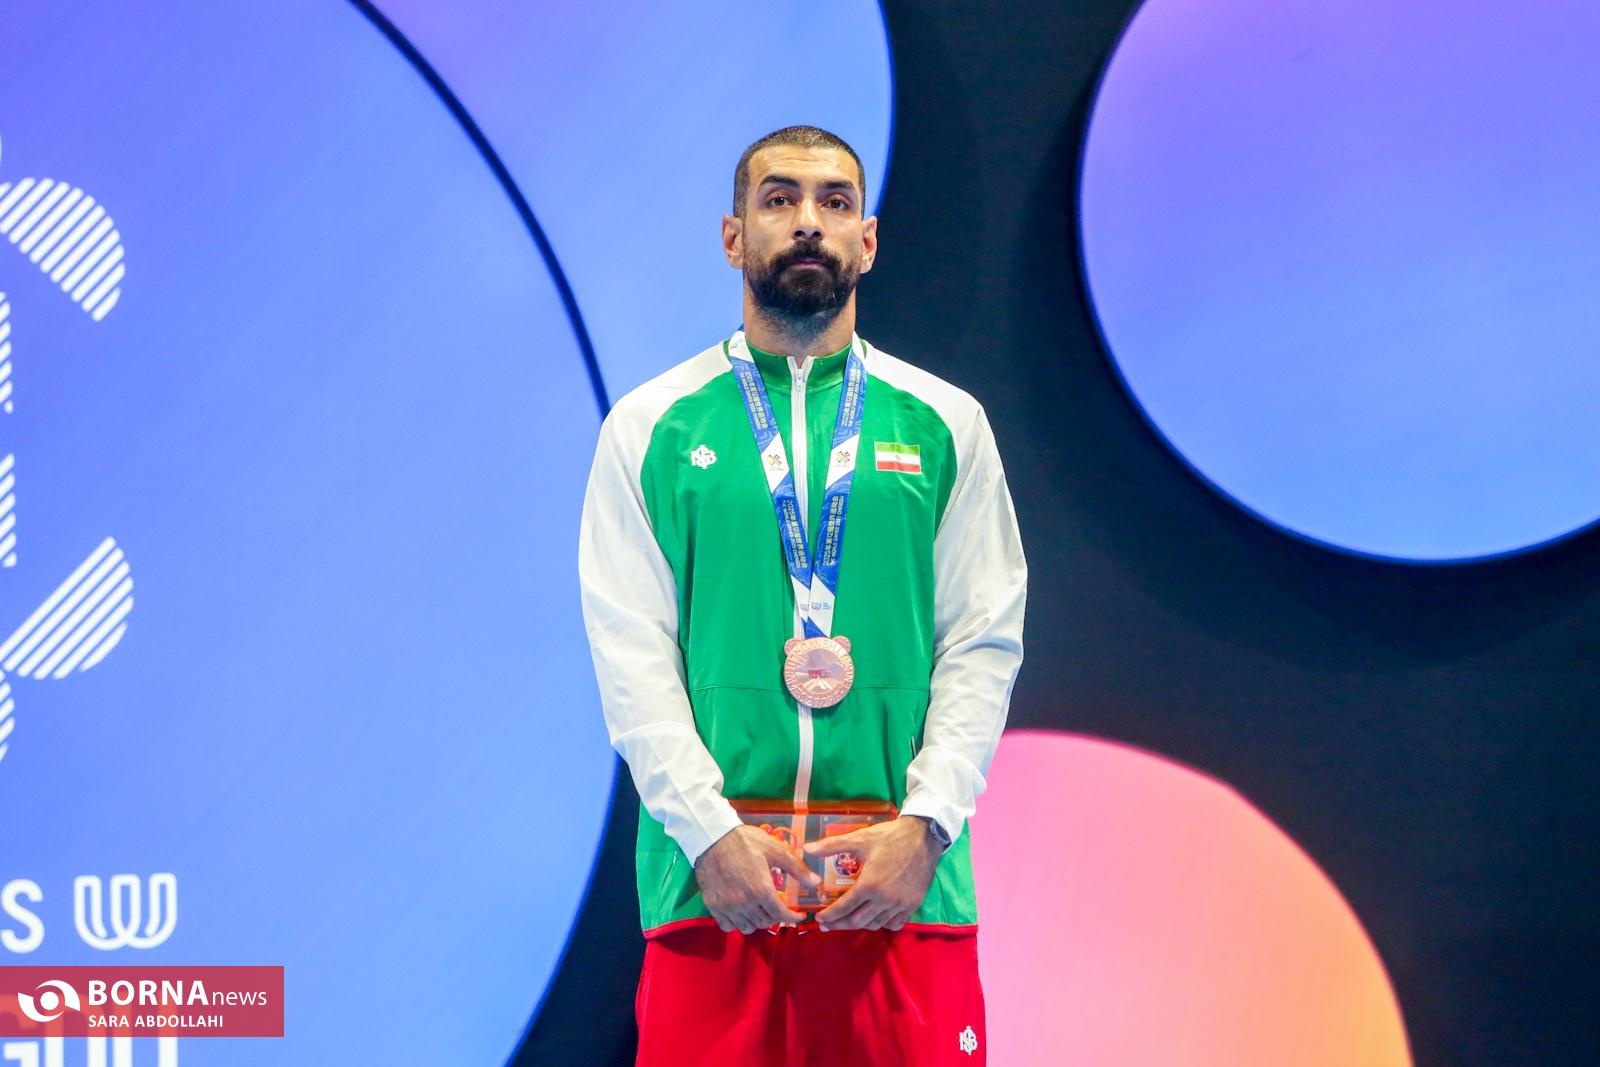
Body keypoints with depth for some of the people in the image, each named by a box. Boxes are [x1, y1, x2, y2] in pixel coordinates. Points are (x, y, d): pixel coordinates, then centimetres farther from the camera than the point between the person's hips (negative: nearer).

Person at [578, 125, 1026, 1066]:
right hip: (712, 879, -1)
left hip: (902, 881, 1)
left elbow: (985, 643, 4)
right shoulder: (652, 427, 7)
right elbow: (632, 651, 0)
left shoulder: (945, 424, 10)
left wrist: (923, 823, -10)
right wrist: (709, 831, -12)